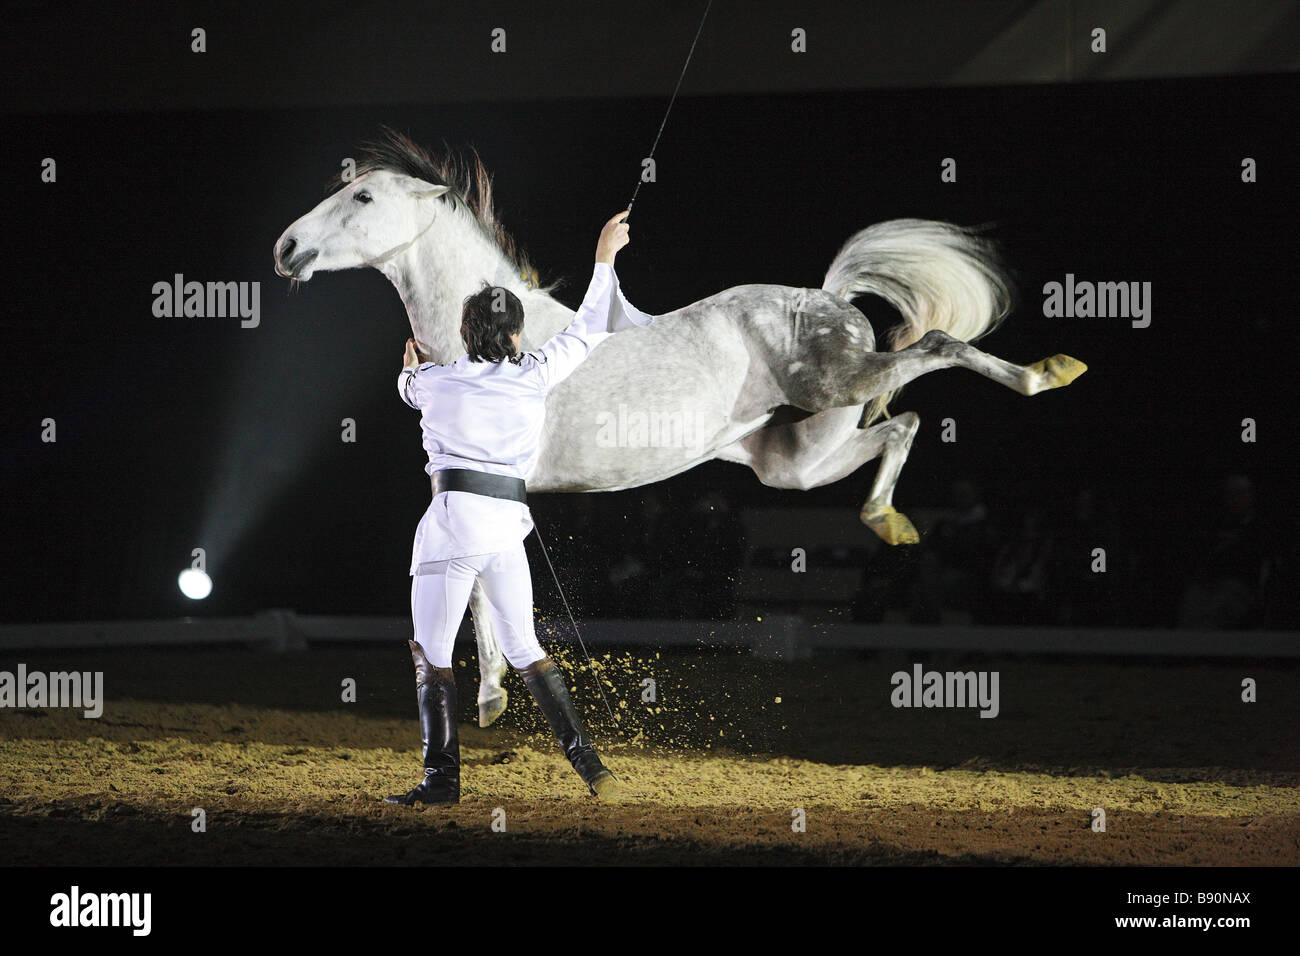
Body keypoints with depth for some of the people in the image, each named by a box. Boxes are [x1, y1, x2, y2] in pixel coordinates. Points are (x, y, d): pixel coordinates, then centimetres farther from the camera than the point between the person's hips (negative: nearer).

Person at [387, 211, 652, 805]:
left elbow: (409, 385, 30)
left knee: (431, 654, 2)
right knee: (524, 650, 13)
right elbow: (588, 332, 20)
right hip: (510, 524, 3)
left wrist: (410, 365, 54)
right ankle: (587, 762, 7)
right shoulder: (535, 376, 7)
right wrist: (604, 258, 32)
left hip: (454, 517, -3)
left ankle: (441, 778, -7)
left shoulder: (436, 382, 5)